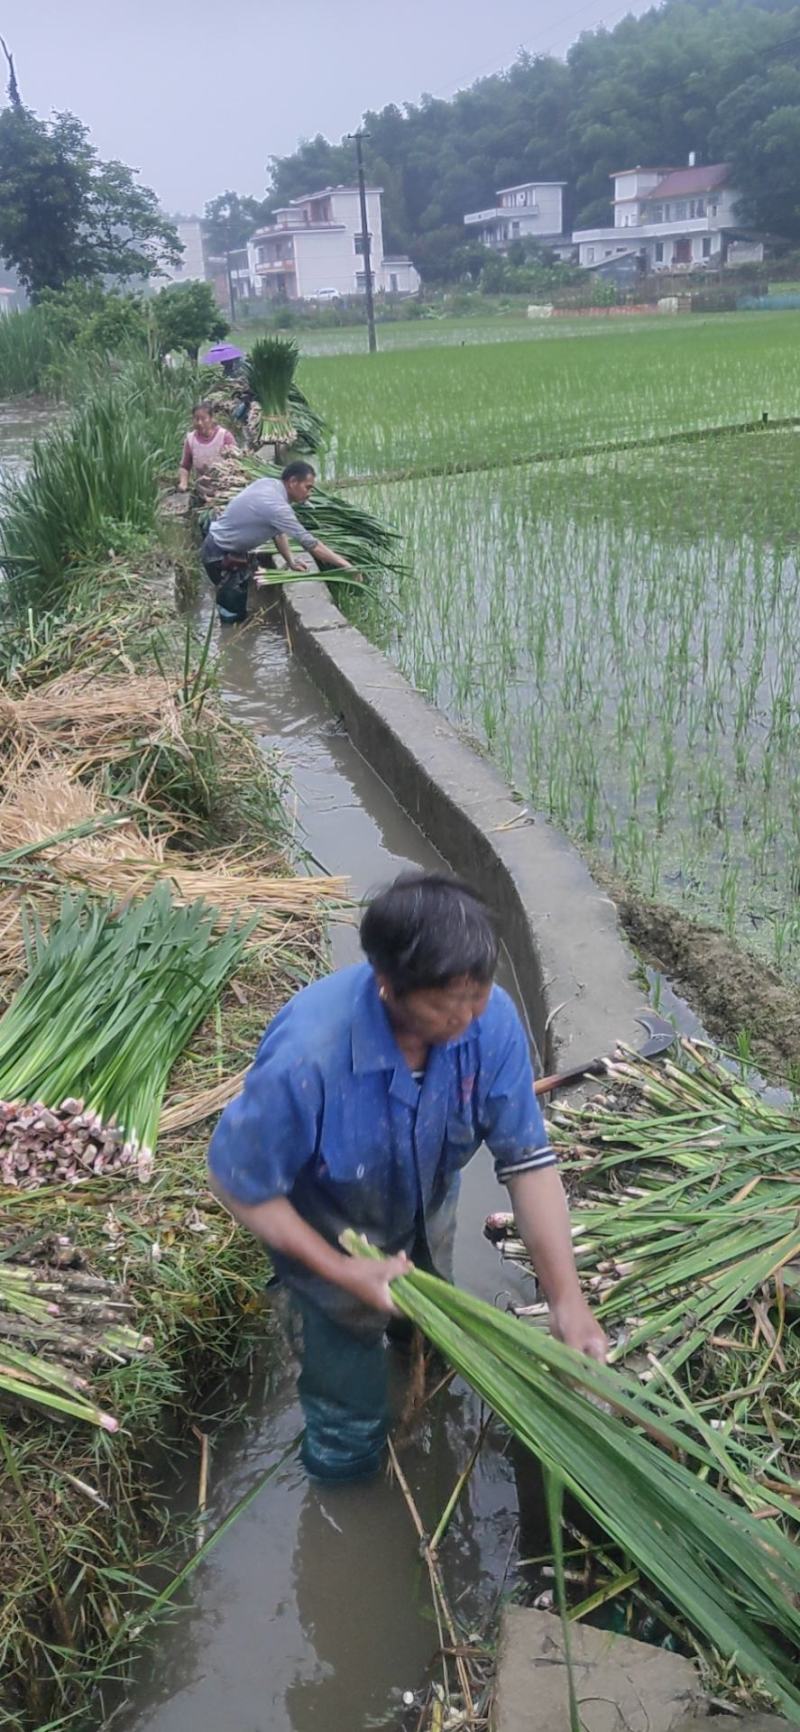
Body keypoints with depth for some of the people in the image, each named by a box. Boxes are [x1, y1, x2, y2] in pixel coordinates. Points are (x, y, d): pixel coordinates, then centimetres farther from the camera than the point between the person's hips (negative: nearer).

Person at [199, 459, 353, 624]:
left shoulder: (270, 483, -3)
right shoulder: (276, 505, -31)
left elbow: (278, 530, 6)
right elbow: (310, 544, -30)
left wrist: (291, 561, -2)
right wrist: (345, 565, -26)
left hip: (232, 548, 10)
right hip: (220, 554, -10)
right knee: (236, 613, -5)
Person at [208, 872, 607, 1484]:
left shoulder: (491, 1018, -32)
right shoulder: (307, 1058, -43)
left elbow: (529, 1160, -23)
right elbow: (240, 1184, -26)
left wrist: (568, 1301, -27)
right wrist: (341, 1272, -26)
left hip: (426, 1220, 4)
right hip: (331, 1240, -4)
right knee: (352, 1426, 14)